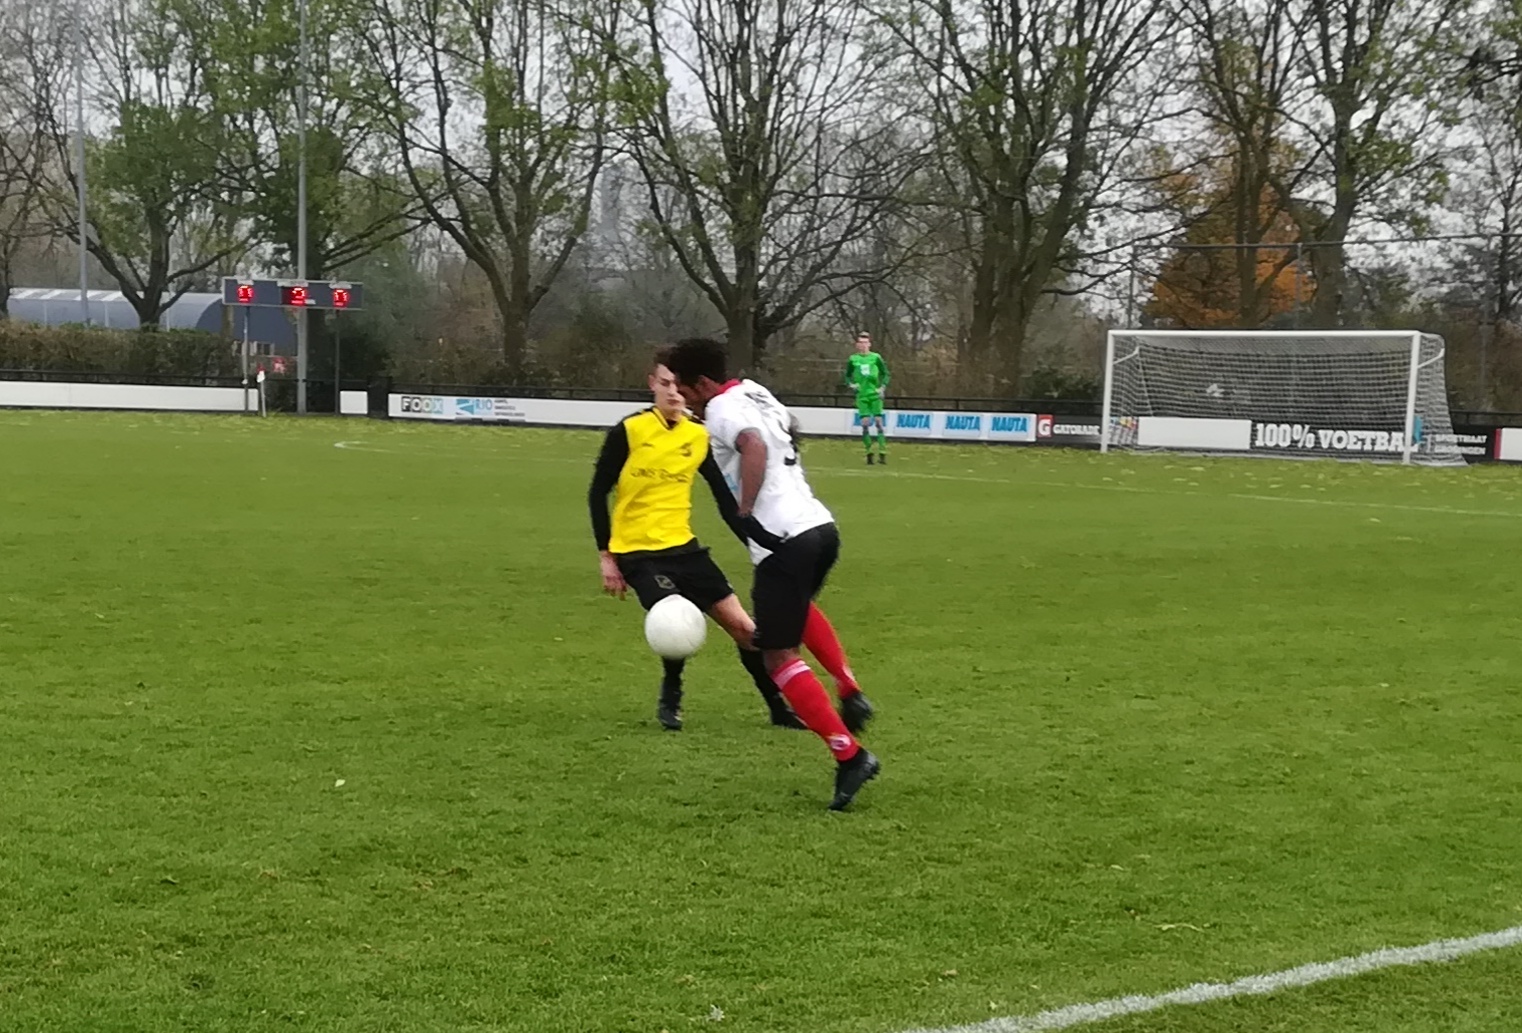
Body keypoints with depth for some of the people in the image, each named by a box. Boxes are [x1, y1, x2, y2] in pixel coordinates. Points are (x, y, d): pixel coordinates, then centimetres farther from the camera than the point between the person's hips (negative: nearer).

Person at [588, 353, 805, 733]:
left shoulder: (699, 437, 2)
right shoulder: (628, 431, -10)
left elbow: (724, 498, 9)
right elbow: (598, 493, -4)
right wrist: (605, 556, -5)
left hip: (682, 546, 5)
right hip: (637, 552, -5)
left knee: (744, 626, 1)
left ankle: (780, 708, 18)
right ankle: (670, 698, 5)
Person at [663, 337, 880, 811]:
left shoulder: (722, 409, -8)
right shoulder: (756, 394, 18)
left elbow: (754, 446, -27)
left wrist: (745, 513, -24)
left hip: (783, 541, -9)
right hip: (821, 526, 9)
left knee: (779, 656, -1)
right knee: (799, 604, 37)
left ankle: (849, 754, -7)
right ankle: (850, 692, 21)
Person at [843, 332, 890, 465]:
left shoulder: (876, 358, 1)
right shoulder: (853, 359, 5)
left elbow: (885, 374, 8)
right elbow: (847, 376, 14)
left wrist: (883, 387, -5)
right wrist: (851, 384, -6)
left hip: (875, 394, -1)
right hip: (862, 395, 1)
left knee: (878, 421, -7)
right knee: (865, 423, -4)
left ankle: (882, 452, -5)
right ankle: (869, 452, 5)